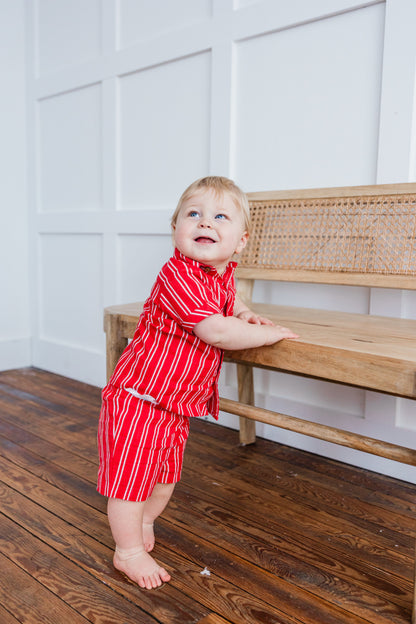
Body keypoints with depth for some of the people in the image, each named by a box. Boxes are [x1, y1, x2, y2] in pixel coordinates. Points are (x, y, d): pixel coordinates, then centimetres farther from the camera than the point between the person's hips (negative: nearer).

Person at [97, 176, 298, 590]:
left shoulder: (224, 275, 3)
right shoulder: (178, 273, -26)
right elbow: (217, 331, -34)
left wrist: (245, 315, 9)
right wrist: (271, 334, -21)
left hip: (179, 404, 8)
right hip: (138, 397, -8)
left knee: (167, 474, 22)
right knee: (131, 475, 5)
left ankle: (143, 523, 48)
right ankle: (128, 551, 26)